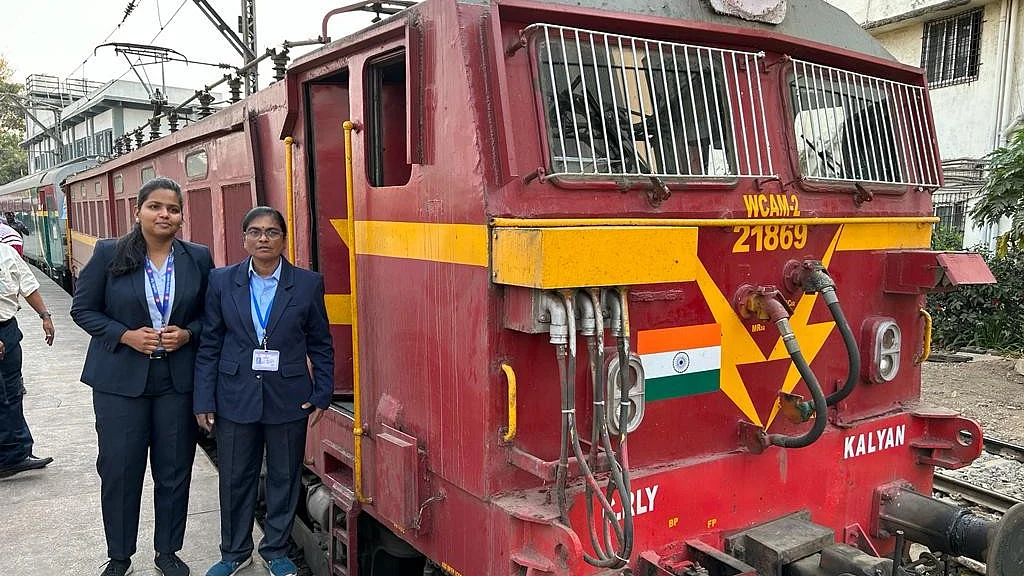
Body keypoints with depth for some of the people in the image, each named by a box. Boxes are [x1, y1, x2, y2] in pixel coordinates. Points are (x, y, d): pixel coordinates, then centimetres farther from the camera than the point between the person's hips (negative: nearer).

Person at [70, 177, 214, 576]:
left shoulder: (199, 258, 1)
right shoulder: (108, 254, -3)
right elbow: (82, 309, 1)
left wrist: (187, 334, -11)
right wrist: (126, 335, -13)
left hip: (178, 381, 1)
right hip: (120, 380, -1)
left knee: (174, 470, 9)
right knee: (119, 470, 7)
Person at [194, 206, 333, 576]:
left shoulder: (308, 284, -3)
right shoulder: (222, 281, 0)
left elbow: (320, 345, 2)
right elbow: (209, 345, 1)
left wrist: (322, 395, -2)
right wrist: (204, 401, -1)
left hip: (288, 401, -1)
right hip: (235, 399, 1)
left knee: (284, 478, 12)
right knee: (234, 479, 13)